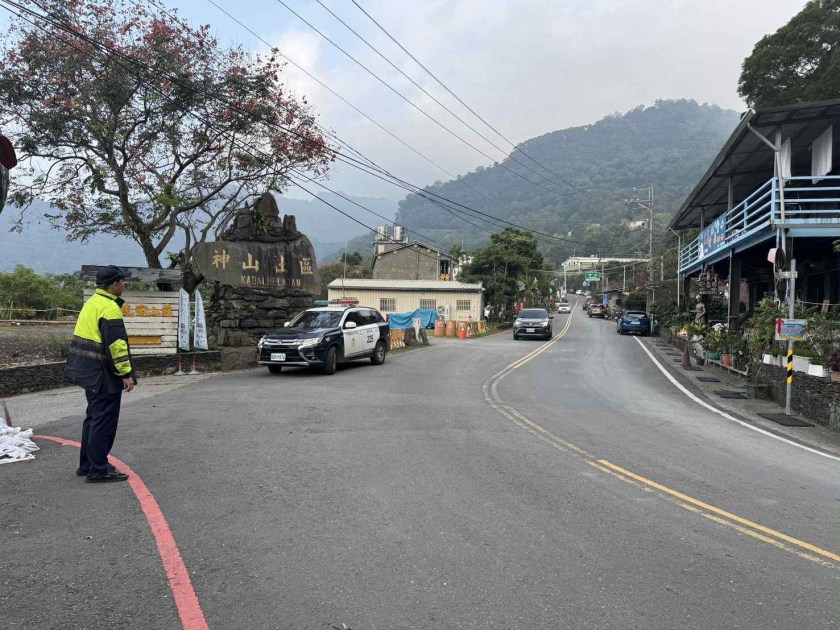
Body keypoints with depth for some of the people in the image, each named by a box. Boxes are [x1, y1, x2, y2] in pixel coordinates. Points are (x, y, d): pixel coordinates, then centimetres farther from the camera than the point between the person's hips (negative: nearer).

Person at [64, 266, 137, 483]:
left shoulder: (92, 303, 13)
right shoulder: (109, 308, -19)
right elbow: (116, 344, -23)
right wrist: (126, 374, -20)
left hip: (88, 371, 10)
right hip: (103, 374, -10)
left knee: (94, 418, 19)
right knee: (104, 421, -2)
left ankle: (87, 464, 28)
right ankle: (98, 470, 4)